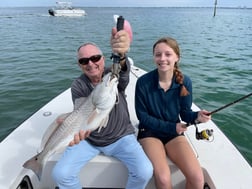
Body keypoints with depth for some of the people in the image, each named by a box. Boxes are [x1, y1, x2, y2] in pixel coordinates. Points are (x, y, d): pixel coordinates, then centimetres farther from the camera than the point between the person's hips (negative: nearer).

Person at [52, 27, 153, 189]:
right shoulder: (78, 86, -8)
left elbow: (123, 69, -36)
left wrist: (121, 54, -62)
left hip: (121, 137, -1)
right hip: (89, 139, 2)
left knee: (145, 172, -20)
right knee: (60, 174, -15)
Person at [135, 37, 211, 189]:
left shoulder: (185, 82, -8)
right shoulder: (143, 82, -16)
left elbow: (185, 112, 0)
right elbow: (142, 116, -9)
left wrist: (196, 116, -23)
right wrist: (171, 127, -14)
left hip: (175, 133, 3)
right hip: (150, 132, -2)